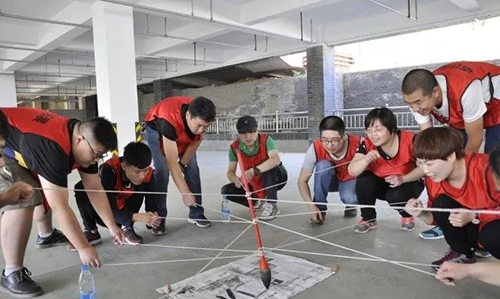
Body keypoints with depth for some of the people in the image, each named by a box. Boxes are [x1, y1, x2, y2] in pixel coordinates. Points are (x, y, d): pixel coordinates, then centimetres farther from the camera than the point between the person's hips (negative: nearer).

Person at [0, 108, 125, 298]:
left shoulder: (85, 144, -12)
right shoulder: (52, 148, -39)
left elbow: (95, 189, -5)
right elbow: (60, 207, -38)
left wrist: (112, 226, -5)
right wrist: (83, 248, -31)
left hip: (21, 147, 9)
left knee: (51, 191, 16)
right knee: (22, 201, -26)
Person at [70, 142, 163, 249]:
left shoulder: (147, 173, -25)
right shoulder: (109, 170, -34)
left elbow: (152, 202, -25)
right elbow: (110, 209, -39)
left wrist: (152, 218, -48)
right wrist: (136, 217, -54)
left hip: (125, 211, 2)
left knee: (140, 187, -25)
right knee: (81, 188, -29)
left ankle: (127, 229, -9)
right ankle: (91, 232, -10)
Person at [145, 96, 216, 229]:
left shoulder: (201, 118, -31)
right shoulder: (170, 120, -46)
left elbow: (196, 141, -11)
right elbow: (171, 162, -46)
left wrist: (182, 163, -12)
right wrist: (185, 192, -48)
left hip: (184, 133, 5)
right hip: (157, 129, -4)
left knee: (192, 167, -4)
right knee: (162, 170, -18)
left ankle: (197, 214, 5)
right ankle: (158, 219, -9)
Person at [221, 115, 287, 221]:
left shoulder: (265, 140, -26)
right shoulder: (234, 147, -14)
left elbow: (276, 159, -43)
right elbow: (230, 172, -16)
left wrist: (253, 171, -53)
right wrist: (236, 180, -40)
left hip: (276, 179, -4)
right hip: (254, 185, 4)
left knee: (267, 164, -35)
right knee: (226, 190, -11)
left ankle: (272, 205, -23)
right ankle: (258, 203, 5)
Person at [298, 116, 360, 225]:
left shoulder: (358, 143, -33)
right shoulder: (315, 148, -30)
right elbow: (302, 180, -23)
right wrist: (311, 206, -34)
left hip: (351, 179, -1)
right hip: (329, 181, 1)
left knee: (349, 198, -33)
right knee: (323, 165, -32)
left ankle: (351, 206, 7)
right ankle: (320, 208, -14)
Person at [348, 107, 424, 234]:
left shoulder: (410, 140, -24)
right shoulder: (367, 145, -18)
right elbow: (352, 171, -24)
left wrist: (403, 179, -30)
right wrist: (366, 160, -44)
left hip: (408, 184, -2)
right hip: (381, 184, 3)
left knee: (395, 196, -34)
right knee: (363, 180, -27)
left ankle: (407, 215, 4)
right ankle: (368, 219, -5)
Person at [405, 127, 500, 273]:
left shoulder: (485, 167, -31)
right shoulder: (432, 179, -13)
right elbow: (438, 217, -2)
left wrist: (474, 216, -33)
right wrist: (421, 214, -22)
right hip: (473, 226, 5)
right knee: (441, 203, -21)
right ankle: (462, 253, 0)